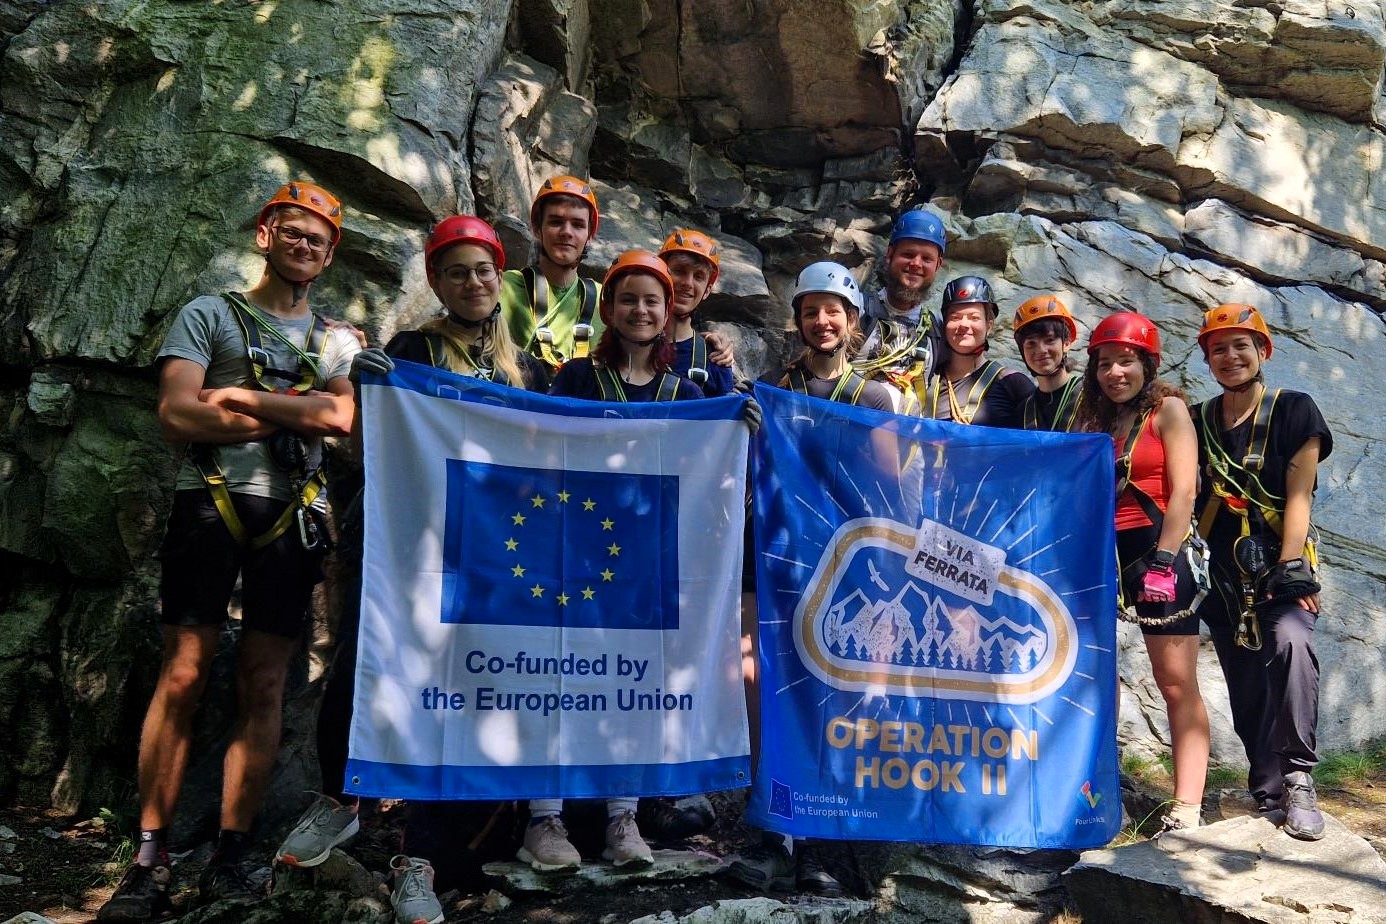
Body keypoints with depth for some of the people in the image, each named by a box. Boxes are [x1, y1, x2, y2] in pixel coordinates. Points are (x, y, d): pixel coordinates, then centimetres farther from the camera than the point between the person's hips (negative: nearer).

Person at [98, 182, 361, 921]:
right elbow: (177, 414, -6)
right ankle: (150, 856, -1)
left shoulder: (337, 341, 18)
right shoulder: (210, 316, 10)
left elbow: (342, 418, -2)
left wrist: (244, 397, -9)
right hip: (210, 503, -2)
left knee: (264, 687, 1)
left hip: (293, 516, 3)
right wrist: (298, 411, -3)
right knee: (182, 676, -7)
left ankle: (230, 858, 8)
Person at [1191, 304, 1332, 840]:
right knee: (1246, 686, 4)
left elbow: (1299, 494, -6)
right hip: (1224, 573, 3)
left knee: (1289, 642, -29)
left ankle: (1298, 779, -19)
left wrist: (1289, 568, -15)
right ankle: (1270, 791, 17)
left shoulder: (1294, 410, 2)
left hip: (1282, 566, -3)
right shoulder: (1197, 422, 11)